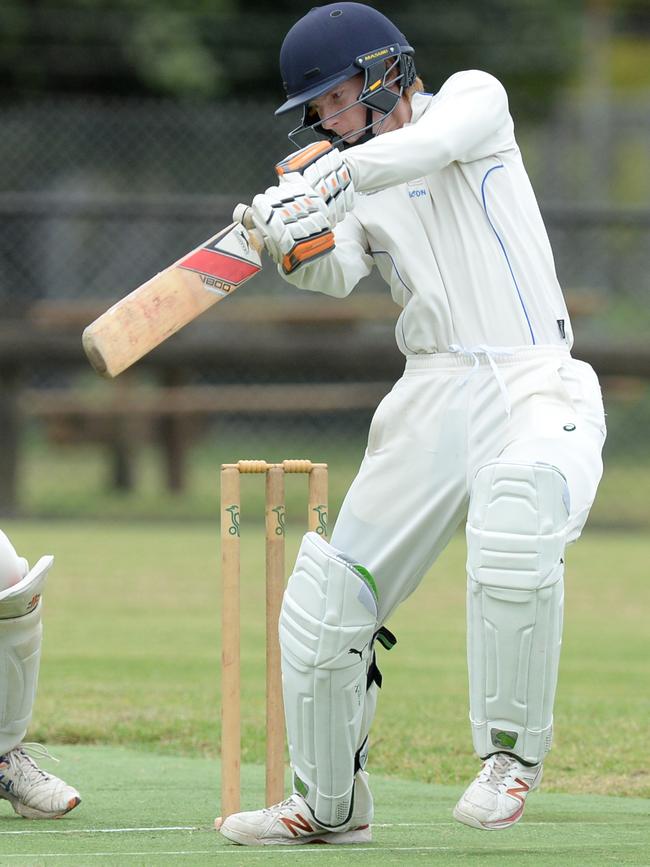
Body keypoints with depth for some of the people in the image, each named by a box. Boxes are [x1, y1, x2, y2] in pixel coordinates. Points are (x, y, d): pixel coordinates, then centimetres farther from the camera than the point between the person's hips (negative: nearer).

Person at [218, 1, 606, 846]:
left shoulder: (473, 97, 5)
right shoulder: (342, 181, 15)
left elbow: (433, 144, -18)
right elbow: (338, 272, -5)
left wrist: (339, 179, -31)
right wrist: (299, 243, -27)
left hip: (534, 387, -5)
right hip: (433, 395, 5)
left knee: (516, 521, -36)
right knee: (325, 603, 1)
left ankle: (511, 752, -20)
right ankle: (329, 804, 20)